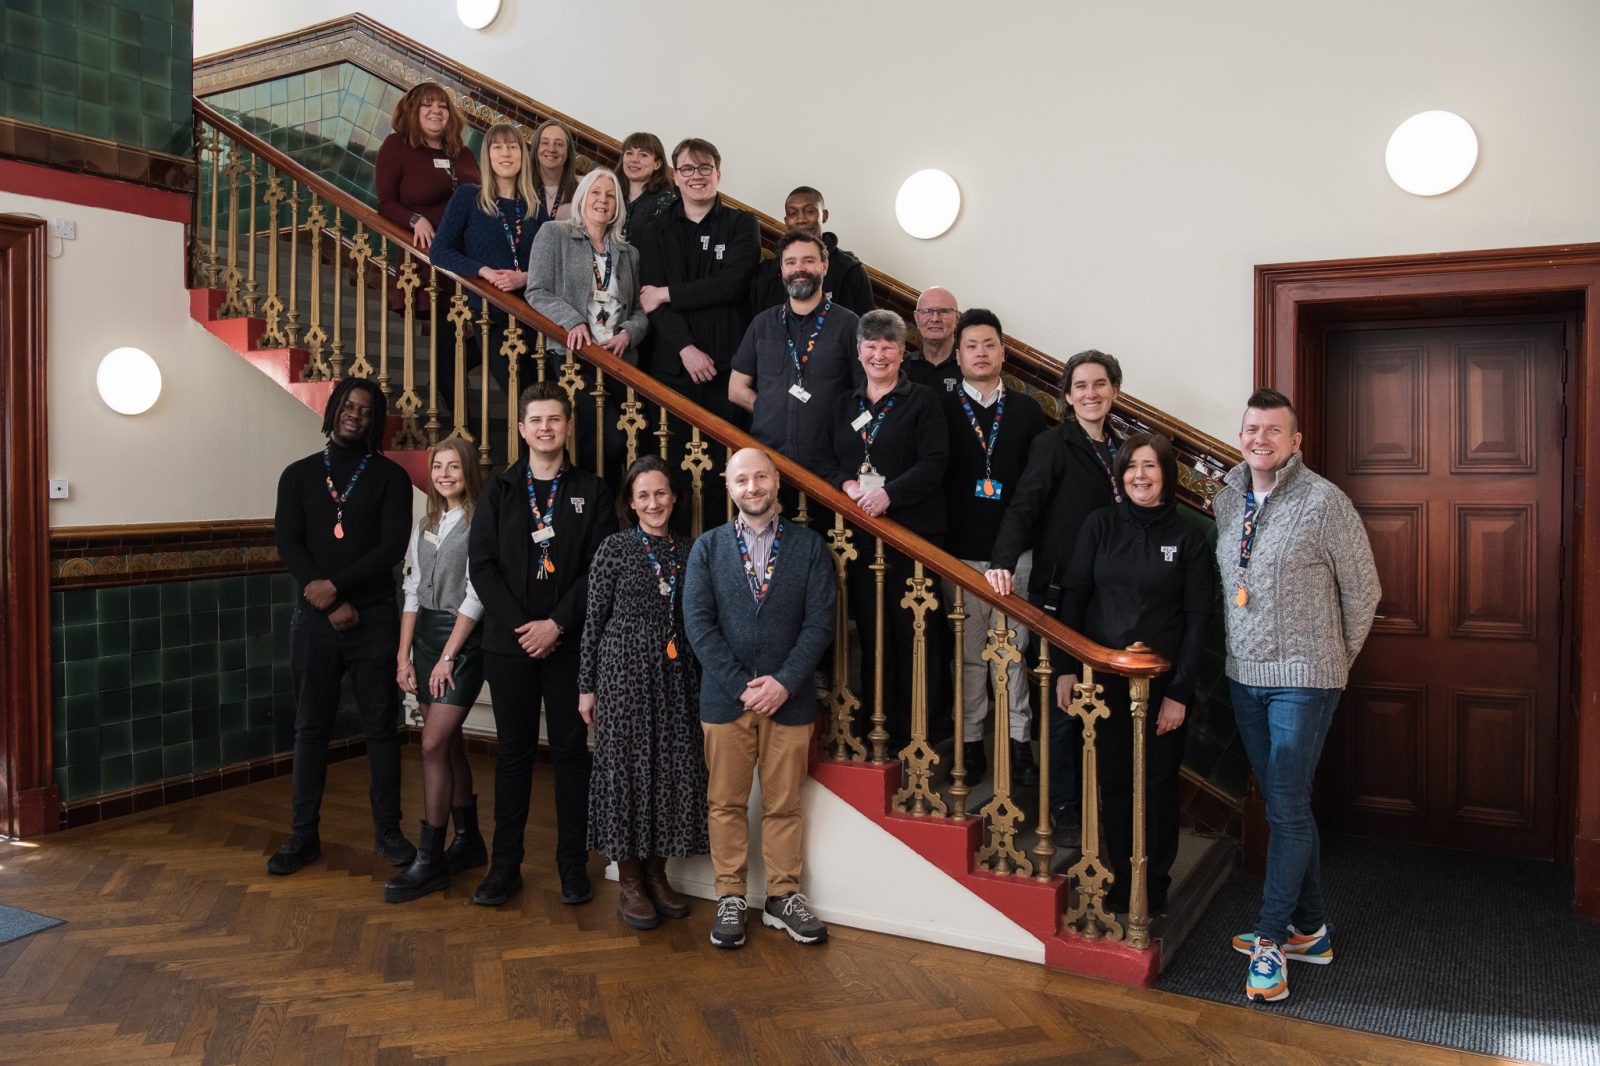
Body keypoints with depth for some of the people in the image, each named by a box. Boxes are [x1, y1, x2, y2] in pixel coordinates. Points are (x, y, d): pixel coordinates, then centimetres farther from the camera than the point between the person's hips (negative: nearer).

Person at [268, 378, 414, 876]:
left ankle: (388, 830, 14)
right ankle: (303, 835, 17)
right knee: (310, 729, 8)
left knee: (381, 726, 4)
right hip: (314, 619, 2)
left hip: (374, 618, -2)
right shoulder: (299, 475, 10)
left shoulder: (390, 476, 4)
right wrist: (332, 606, -11)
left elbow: (392, 547, -6)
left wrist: (336, 585, -15)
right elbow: (288, 544, 0)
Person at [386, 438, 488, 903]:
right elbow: (412, 592, 11)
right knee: (450, 744, 11)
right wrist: (404, 654, 4)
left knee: (434, 745, -11)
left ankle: (429, 861, -3)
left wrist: (447, 657, -14)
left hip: (464, 640, -7)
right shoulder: (423, 526, 13)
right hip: (426, 637, 7)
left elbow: (476, 594, -13)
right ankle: (469, 840, 24)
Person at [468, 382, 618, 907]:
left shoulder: (591, 492, 3)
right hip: (509, 643, 1)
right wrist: (521, 627, -10)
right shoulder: (499, 491, 8)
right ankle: (505, 865, 16)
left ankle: (573, 865, 13)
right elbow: (481, 565, 1)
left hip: (569, 643, -1)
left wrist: (557, 624, -13)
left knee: (571, 751, 4)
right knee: (514, 751, 7)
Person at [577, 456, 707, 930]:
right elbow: (594, 620, -2)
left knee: (674, 769, 5)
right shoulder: (614, 548, -3)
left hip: (675, 676, 4)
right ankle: (630, 883, 14)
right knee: (626, 768, 2)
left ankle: (657, 874, 21)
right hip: (624, 672, -4)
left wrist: (699, 681, 9)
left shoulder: (687, 550, 8)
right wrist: (587, 686, -3)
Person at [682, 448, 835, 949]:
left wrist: (783, 682, -13)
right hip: (724, 697, 1)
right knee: (726, 803, 8)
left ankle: (783, 897, 21)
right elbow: (698, 622, -3)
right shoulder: (708, 547, 5)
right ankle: (729, 897, 20)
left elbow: (820, 620, -2)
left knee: (784, 804, 8)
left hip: (788, 697, 0)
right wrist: (742, 685, -11)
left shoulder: (809, 545, 3)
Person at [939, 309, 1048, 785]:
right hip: (961, 553, -1)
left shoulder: (1026, 410, 8)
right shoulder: (940, 409, 2)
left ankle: (1018, 741, 16)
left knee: (1014, 648, 6)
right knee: (969, 652, 5)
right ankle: (970, 740, 16)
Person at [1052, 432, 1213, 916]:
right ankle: (1117, 879, 25)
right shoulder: (1101, 524, 2)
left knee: (1157, 783, 8)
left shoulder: (1189, 539, -1)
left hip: (1162, 683, -1)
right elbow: (1073, 595, 2)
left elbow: (1197, 619, -2)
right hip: (1103, 677, 1)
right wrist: (1067, 668, -4)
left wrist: (1180, 691, -8)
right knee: (1113, 781, 9)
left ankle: (1154, 884, 25)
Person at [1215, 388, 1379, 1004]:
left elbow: (1363, 589, -3)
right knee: (1283, 805, 13)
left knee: (1288, 809, -4)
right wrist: (1239, 648, 14)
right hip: (1244, 676, 6)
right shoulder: (1225, 501, 7)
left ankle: (1271, 940, 7)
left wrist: (1337, 659, 5)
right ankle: (1310, 929, 25)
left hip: (1303, 679, -6)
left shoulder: (1323, 501, -10)